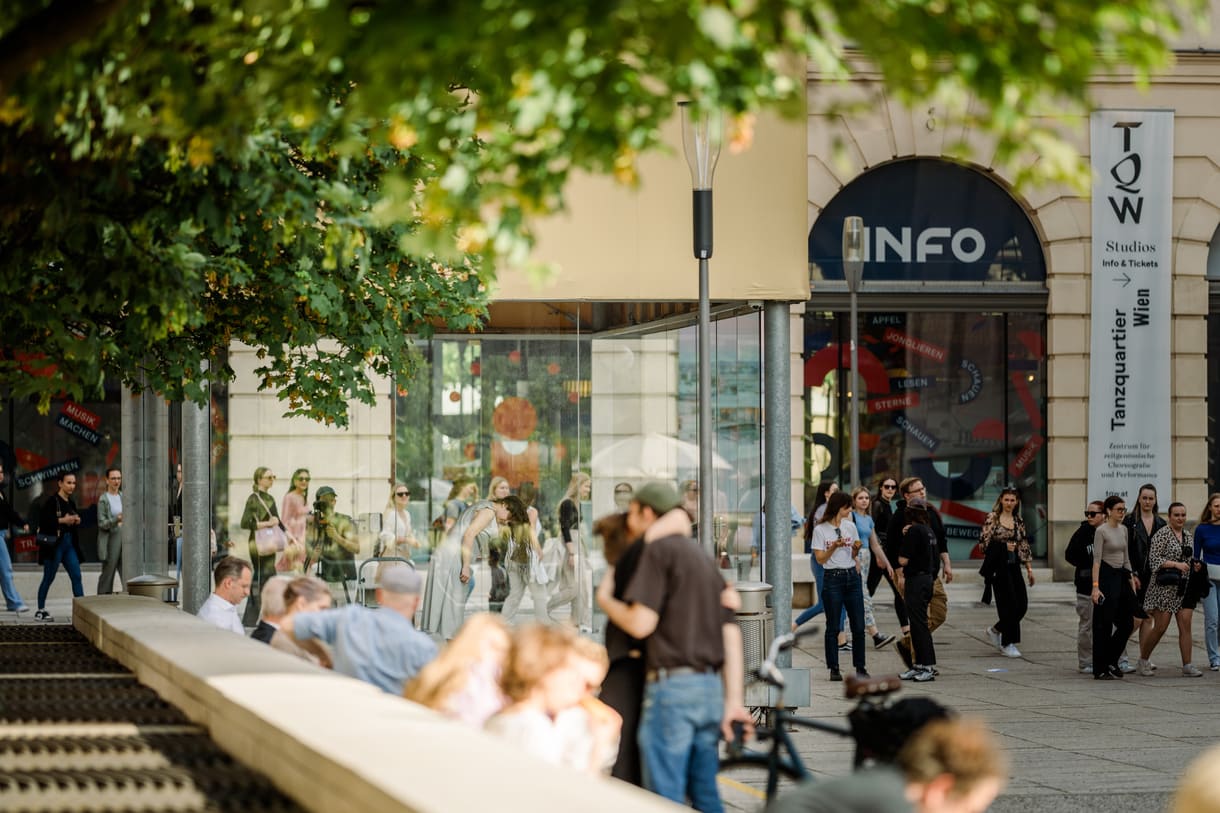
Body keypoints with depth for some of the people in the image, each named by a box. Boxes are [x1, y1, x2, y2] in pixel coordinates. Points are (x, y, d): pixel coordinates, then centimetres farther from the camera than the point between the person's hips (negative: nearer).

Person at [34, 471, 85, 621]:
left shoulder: (71, 503, 13)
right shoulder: (51, 501, -11)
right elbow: (42, 520, -20)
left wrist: (77, 521, 2)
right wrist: (62, 520, -21)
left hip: (69, 543, 7)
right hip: (54, 543, -7)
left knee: (76, 576, 1)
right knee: (48, 578, 1)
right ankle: (40, 610, 11)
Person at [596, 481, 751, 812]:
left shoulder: (659, 549, -4)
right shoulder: (703, 557, 21)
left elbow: (641, 623, -14)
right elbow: (731, 634, 15)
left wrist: (604, 598, 5)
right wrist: (734, 701, 11)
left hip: (671, 683, -8)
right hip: (710, 686, 8)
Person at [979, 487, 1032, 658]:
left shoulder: (1019, 521, 12)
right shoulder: (992, 518, -2)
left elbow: (1024, 547, 14)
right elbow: (983, 541, -5)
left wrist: (1029, 568, 11)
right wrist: (1004, 545, -12)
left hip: (1013, 565, 6)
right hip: (998, 565, -6)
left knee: (1022, 604, 0)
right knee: (1009, 603, -7)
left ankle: (995, 630, 21)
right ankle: (1007, 644, 4)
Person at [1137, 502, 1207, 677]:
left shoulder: (1188, 536, 14)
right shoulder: (1162, 534, -8)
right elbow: (1154, 559, -14)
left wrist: (1195, 566, 5)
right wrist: (1176, 564, -22)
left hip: (1184, 588, 6)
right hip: (1164, 588, -6)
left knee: (1185, 625, -3)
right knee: (1160, 627, -3)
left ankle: (1187, 665, -4)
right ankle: (1143, 660, 15)